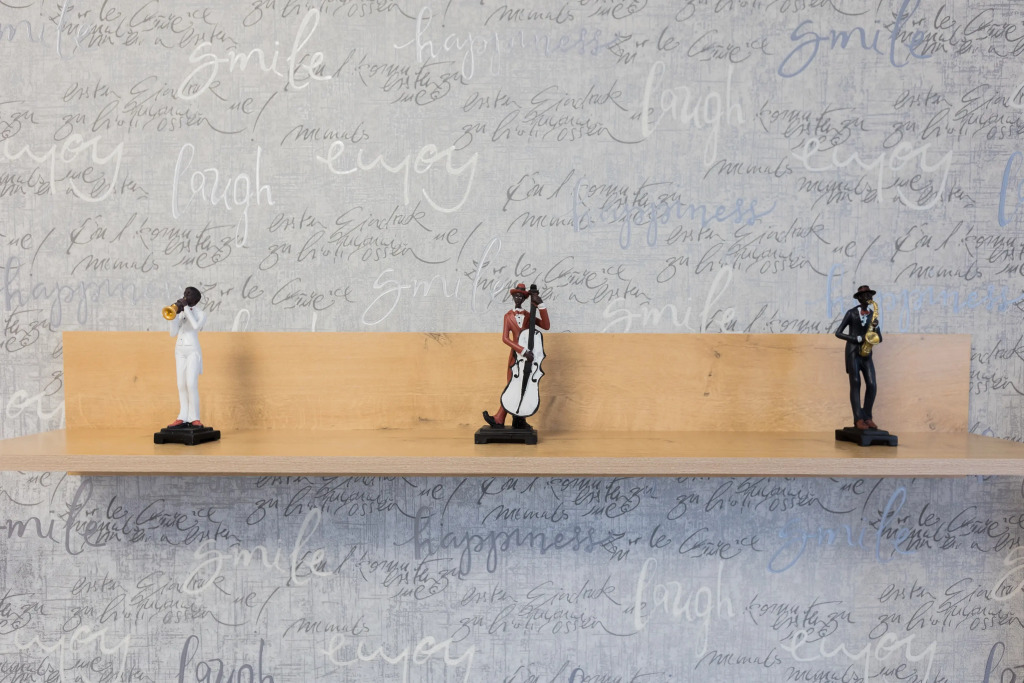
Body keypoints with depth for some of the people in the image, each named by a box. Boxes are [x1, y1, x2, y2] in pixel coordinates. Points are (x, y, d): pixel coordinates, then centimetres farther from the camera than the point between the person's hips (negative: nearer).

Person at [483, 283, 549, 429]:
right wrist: (523, 350, -22)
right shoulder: (508, 316, 4)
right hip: (515, 354, -1)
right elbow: (505, 338, -10)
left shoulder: (529, 316, 7)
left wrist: (541, 305, -16)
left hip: (529, 354, 1)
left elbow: (546, 326, -9)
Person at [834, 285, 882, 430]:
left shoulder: (873, 314, 12)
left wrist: (876, 327, -10)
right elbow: (838, 332, -5)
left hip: (866, 354, 4)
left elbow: (879, 339, 10)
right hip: (852, 352, -4)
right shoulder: (851, 313, 0)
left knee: (872, 385, -6)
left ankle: (867, 417, 7)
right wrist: (857, 339, -14)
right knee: (855, 384, -6)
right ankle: (858, 419, -5)